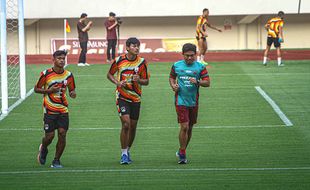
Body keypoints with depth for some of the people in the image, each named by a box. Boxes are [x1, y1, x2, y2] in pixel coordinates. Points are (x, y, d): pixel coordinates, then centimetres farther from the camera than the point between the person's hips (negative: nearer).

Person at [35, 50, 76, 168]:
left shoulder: (68, 75, 4)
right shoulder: (46, 74, -6)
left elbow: (72, 89, 15)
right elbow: (36, 89, 2)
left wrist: (73, 93, -9)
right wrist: (49, 90, -14)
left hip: (63, 110, 2)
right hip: (49, 110, -2)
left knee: (62, 134, -8)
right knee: (50, 135, -4)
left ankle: (56, 161, 5)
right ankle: (43, 149, 31)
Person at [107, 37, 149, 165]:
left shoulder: (142, 62, -3)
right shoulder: (119, 60, -4)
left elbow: (146, 81, 2)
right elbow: (109, 74, 10)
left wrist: (138, 80, -20)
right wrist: (117, 82, -9)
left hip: (136, 98, 2)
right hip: (122, 96, -2)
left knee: (133, 126, 8)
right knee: (126, 124, -15)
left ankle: (127, 151, 28)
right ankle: (124, 154, -7)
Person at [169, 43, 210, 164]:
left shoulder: (200, 67, -1)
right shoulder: (176, 65, 2)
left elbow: (207, 83, -3)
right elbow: (171, 77, 18)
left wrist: (197, 82, -21)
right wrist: (173, 85, -3)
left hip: (193, 102, 2)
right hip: (181, 101, -2)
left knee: (190, 128, 12)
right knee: (184, 127, -12)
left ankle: (182, 151, 29)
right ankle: (182, 154, -1)